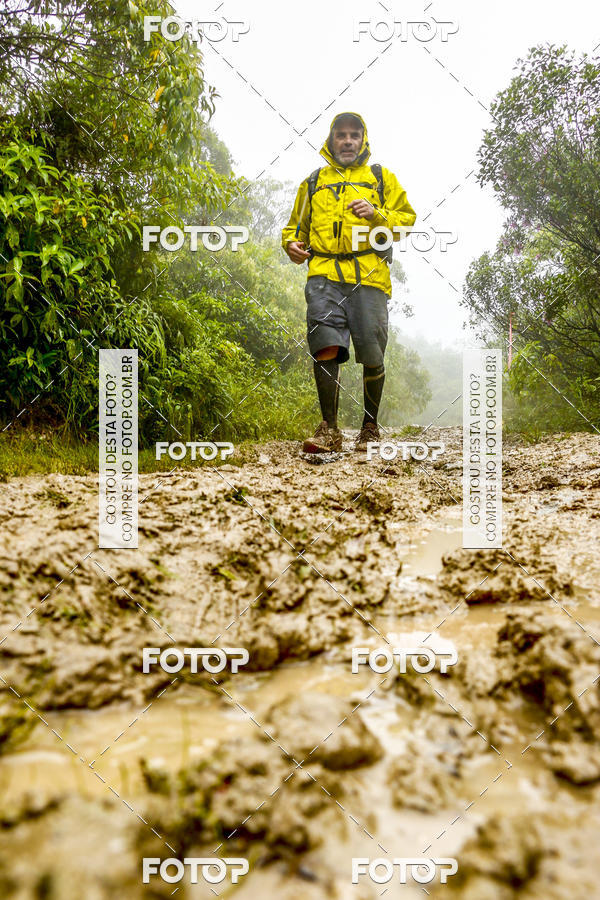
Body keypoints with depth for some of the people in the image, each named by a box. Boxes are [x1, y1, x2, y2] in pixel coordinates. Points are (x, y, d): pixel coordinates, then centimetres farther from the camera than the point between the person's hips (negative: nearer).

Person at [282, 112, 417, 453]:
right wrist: (292, 243, 6)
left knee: (372, 357, -1)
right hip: (324, 274, 1)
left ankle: (371, 427, 16)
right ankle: (330, 429, -9)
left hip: (368, 274, -1)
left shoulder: (382, 178, 20)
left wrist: (377, 215, -5)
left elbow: (408, 219, 14)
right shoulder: (313, 182, 24)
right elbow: (297, 225, 30)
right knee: (325, 348, -16)